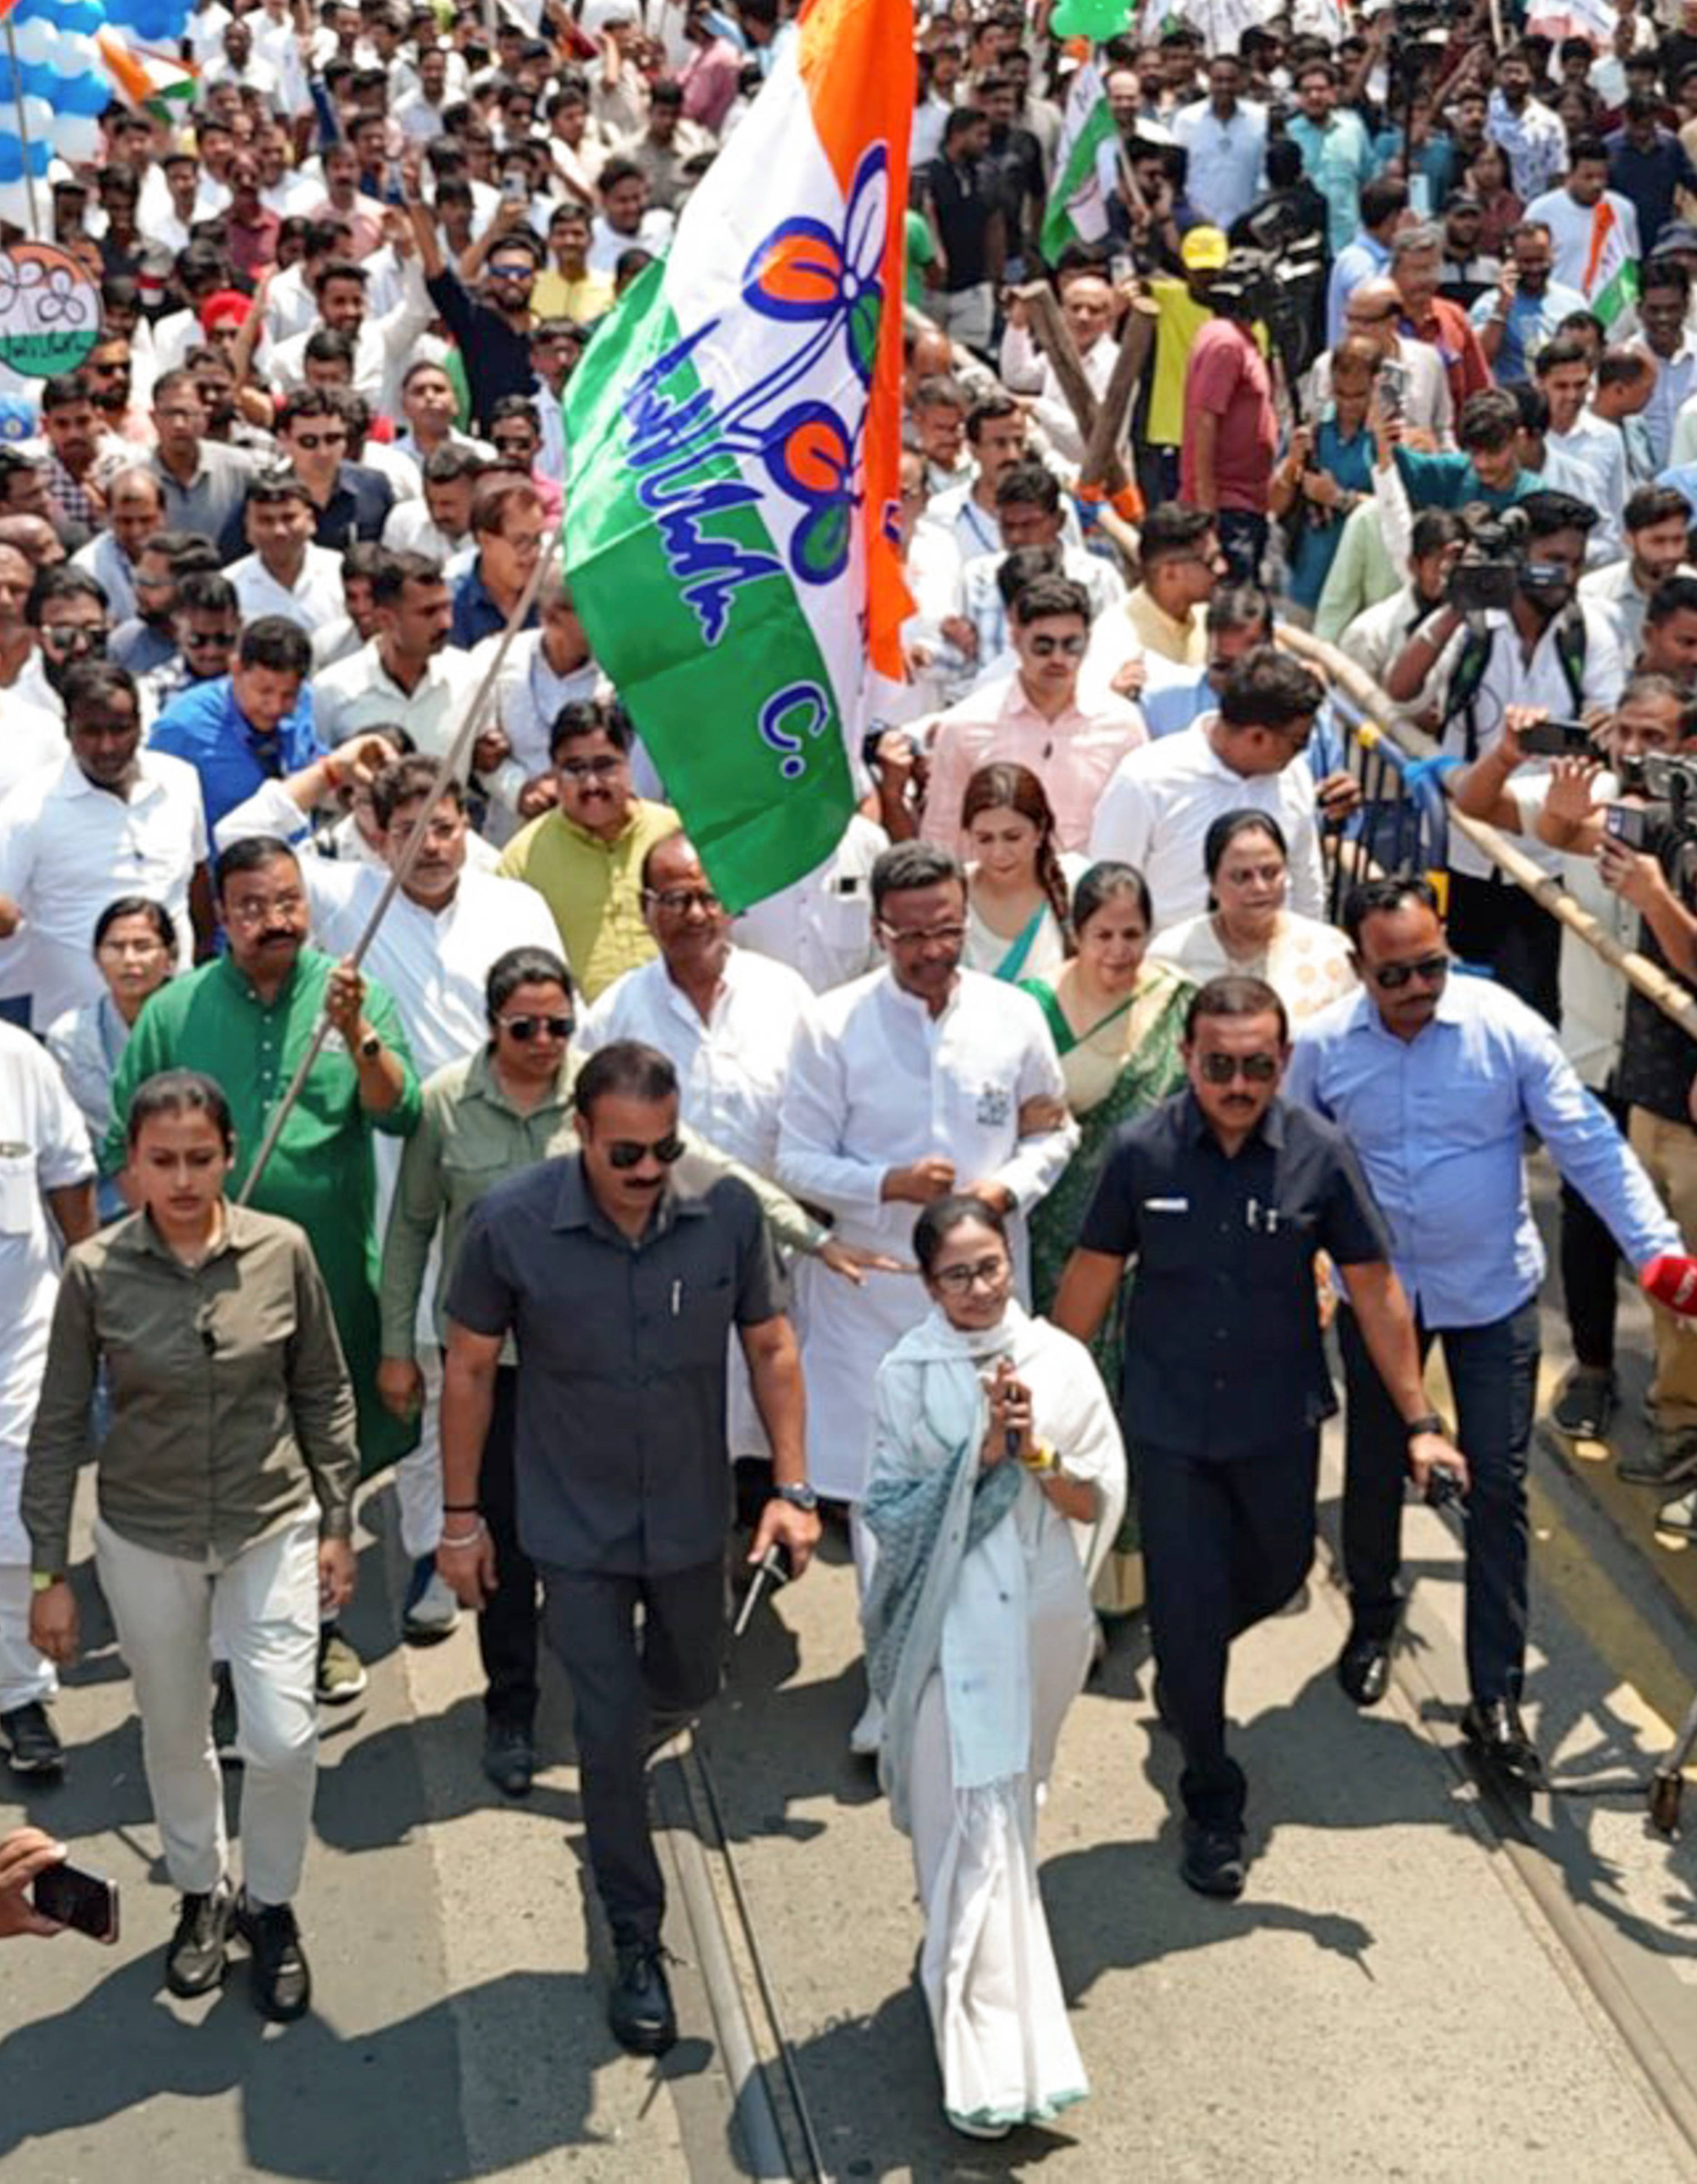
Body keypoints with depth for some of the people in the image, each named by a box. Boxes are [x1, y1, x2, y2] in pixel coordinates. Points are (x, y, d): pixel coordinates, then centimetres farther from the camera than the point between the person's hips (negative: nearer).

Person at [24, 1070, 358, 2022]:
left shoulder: (282, 1250, -12)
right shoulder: (95, 1272, -13)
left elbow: (325, 1393, 0)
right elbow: (61, 1426, -4)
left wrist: (338, 1523, 2)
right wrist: (52, 1571, -2)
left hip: (274, 1530, 0)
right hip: (146, 1542, 0)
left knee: (284, 1737, -5)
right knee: (176, 1737, 16)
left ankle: (270, 1904, 22)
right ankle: (202, 1894, 41)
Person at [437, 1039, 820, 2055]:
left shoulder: (727, 1210, -16)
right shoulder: (512, 1223, -20)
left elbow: (771, 1347, -3)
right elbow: (471, 1369, -8)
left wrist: (793, 1486, -8)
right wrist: (462, 1518, -3)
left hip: (691, 1515, 3)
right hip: (577, 1526, -3)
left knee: (688, 1688, 24)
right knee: (611, 1731, 3)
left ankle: (621, 1738, 61)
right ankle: (639, 1945, 21)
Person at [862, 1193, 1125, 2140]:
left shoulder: (1061, 1360, -3)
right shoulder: (908, 1375, -7)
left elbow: (1098, 1504, -3)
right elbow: (890, 1512, -9)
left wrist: (1032, 1449, -19)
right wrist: (980, 1455, -19)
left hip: (1047, 1617, 3)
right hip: (953, 1626, -3)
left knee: (1014, 1804, 21)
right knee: (974, 1826, -6)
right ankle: (991, 2059, -3)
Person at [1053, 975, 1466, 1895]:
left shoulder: (1320, 1153, -13)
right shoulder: (1143, 1150, -14)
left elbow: (1374, 1288, -5)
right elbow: (1092, 1275, -2)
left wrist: (1419, 1422, -5)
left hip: (1280, 1420, 2)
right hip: (1169, 1423, -2)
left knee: (1278, 1571, 21)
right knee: (1185, 1607, 2)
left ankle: (1185, 1671, 55)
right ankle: (1211, 1802, 23)